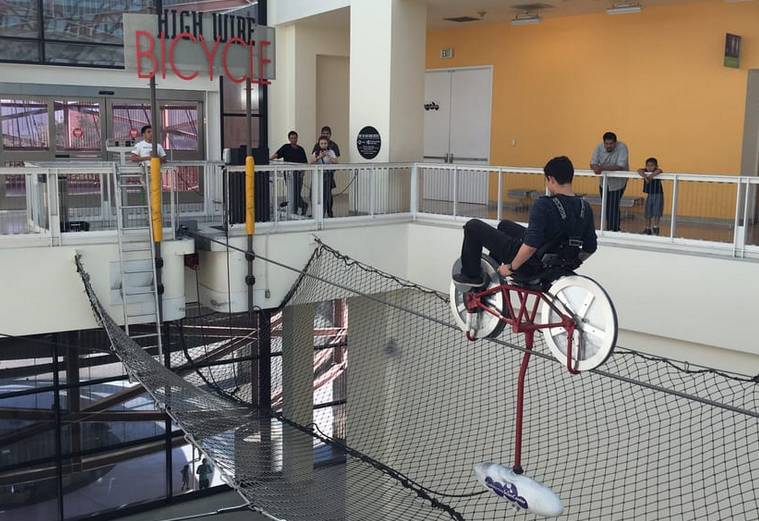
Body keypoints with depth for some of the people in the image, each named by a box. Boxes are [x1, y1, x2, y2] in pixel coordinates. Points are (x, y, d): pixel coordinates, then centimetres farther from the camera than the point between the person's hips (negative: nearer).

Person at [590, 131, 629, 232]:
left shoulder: (622, 147, -23)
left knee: (613, 207, -13)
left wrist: (603, 168, -42)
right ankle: (614, 228, 31)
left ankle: (613, 230, -4)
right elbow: (593, 164, -12)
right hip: (604, 182, 5)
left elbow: (621, 167, -32)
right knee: (606, 207, 13)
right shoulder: (599, 147, -10)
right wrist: (596, 168, -38)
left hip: (618, 182, -5)